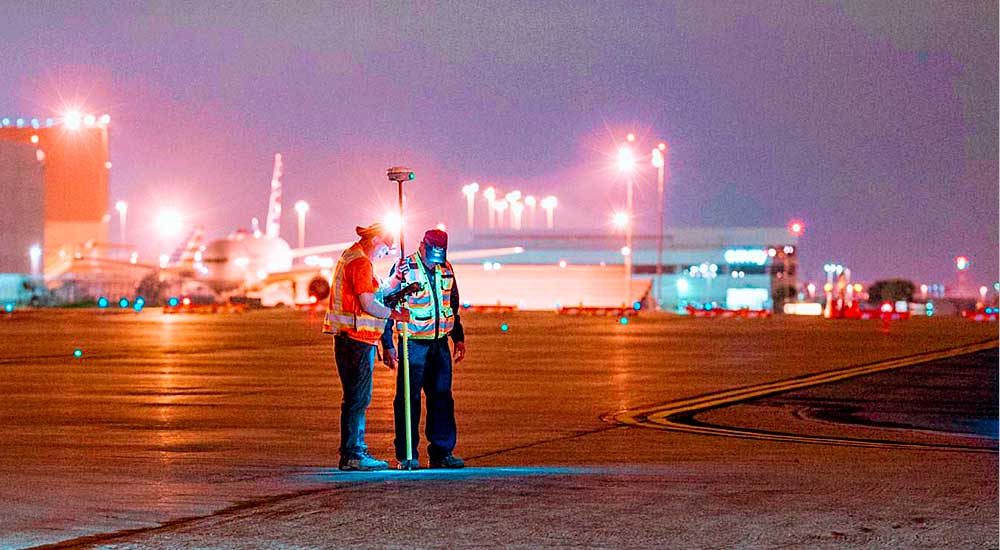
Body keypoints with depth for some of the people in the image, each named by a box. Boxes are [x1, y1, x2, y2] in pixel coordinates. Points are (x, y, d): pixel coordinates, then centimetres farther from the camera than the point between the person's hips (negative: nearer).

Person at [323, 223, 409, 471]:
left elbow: (377, 293, 21)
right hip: (357, 339, -11)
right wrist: (395, 314, -6)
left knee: (357, 397, 13)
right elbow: (368, 305, -19)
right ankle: (352, 455, -8)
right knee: (357, 397, -9)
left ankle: (355, 451, 17)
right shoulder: (359, 263, -13)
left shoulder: (351, 258, 21)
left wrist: (397, 278, 12)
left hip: (352, 339, 11)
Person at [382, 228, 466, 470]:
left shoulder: (446, 269, 8)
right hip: (413, 343, -5)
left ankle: (441, 452, 12)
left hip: (440, 343, 5)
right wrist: (387, 346, -10)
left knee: (441, 398, 6)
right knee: (409, 399, -3)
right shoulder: (404, 269, -9)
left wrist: (459, 337, 20)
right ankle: (407, 456, 1)